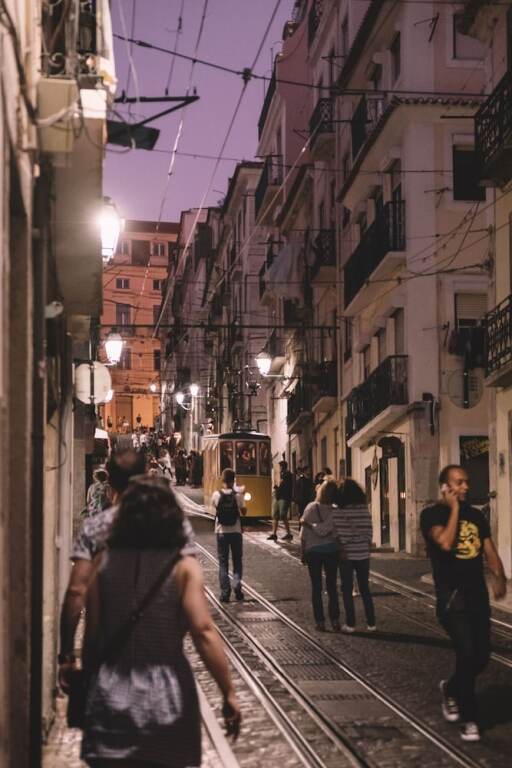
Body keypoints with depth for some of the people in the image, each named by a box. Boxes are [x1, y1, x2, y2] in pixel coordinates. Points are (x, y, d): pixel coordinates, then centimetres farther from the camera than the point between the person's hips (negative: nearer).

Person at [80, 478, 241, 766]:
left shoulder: (104, 562, 0)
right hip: (165, 696, -1)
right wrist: (229, 693, -11)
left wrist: (90, 681, 15)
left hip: (110, 696, 1)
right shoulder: (183, 568, -7)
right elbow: (204, 632, -16)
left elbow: (92, 632, 2)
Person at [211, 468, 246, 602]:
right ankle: (237, 585, -5)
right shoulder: (237, 495, -9)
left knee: (223, 562, 6)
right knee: (237, 561, 13)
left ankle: (225, 593, 2)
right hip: (235, 531, 0)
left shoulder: (216, 495, -8)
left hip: (221, 532, 0)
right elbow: (244, 512, -2)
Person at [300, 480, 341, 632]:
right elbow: (324, 530, -18)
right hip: (331, 550, 0)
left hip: (313, 551, 0)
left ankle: (320, 622, 5)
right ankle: (335, 621, 8)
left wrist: (303, 553, 4)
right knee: (331, 585, 11)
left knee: (316, 587, 7)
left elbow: (304, 534, -6)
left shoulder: (310, 508, -8)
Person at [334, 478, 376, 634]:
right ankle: (371, 623, 12)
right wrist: (368, 545, 11)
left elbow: (339, 533, -13)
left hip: (346, 554, -3)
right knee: (365, 589, 12)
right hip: (363, 553, 3)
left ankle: (350, 623, 6)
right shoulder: (364, 509, -3)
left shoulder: (338, 512, -12)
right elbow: (369, 531, -2)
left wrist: (342, 547, 1)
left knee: (347, 589, 7)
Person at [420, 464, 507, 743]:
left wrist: (499, 577, -12)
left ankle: (451, 689, 38)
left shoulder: (476, 515, 12)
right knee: (467, 654, -13)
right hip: (451, 595, -6)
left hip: (477, 593, 6)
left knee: (482, 656, 8)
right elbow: (446, 543, -24)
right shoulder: (433, 514, -6)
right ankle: (469, 719, 3)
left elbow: (489, 550, 7)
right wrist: (454, 509, -14)